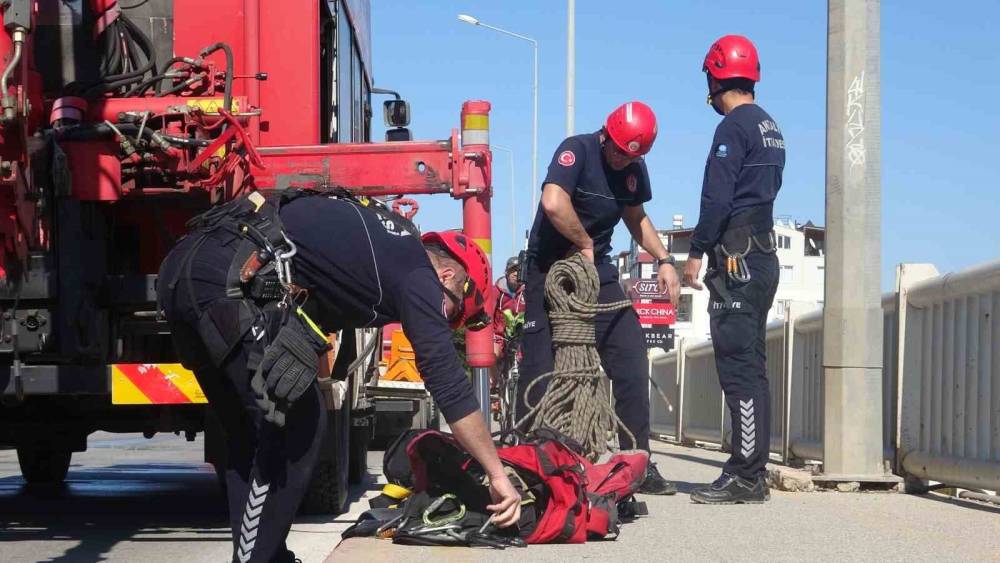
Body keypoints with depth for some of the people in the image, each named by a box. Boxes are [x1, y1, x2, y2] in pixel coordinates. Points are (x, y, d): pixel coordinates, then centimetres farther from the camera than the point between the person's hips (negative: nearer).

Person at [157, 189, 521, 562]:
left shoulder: (379, 238, 28)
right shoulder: (415, 269, 3)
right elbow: (448, 380, 1)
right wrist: (498, 474, 5)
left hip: (181, 267, 9)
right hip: (231, 276, -9)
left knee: (250, 432, 19)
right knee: (296, 429, 1)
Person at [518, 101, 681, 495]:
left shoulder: (634, 168, 5)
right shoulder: (577, 150, -16)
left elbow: (636, 217, 23)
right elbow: (553, 202, -34)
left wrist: (663, 259, 10)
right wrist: (586, 243, -20)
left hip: (598, 273, 6)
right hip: (551, 271, -6)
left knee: (631, 365, -2)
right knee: (541, 370, -6)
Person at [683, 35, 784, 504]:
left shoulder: (734, 127, -10)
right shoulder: (770, 127, 18)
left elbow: (716, 199, -16)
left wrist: (695, 253, -10)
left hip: (736, 258, -9)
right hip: (763, 256, 9)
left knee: (739, 368, -10)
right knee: (751, 367, 10)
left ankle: (745, 477, -12)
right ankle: (752, 473, 13)